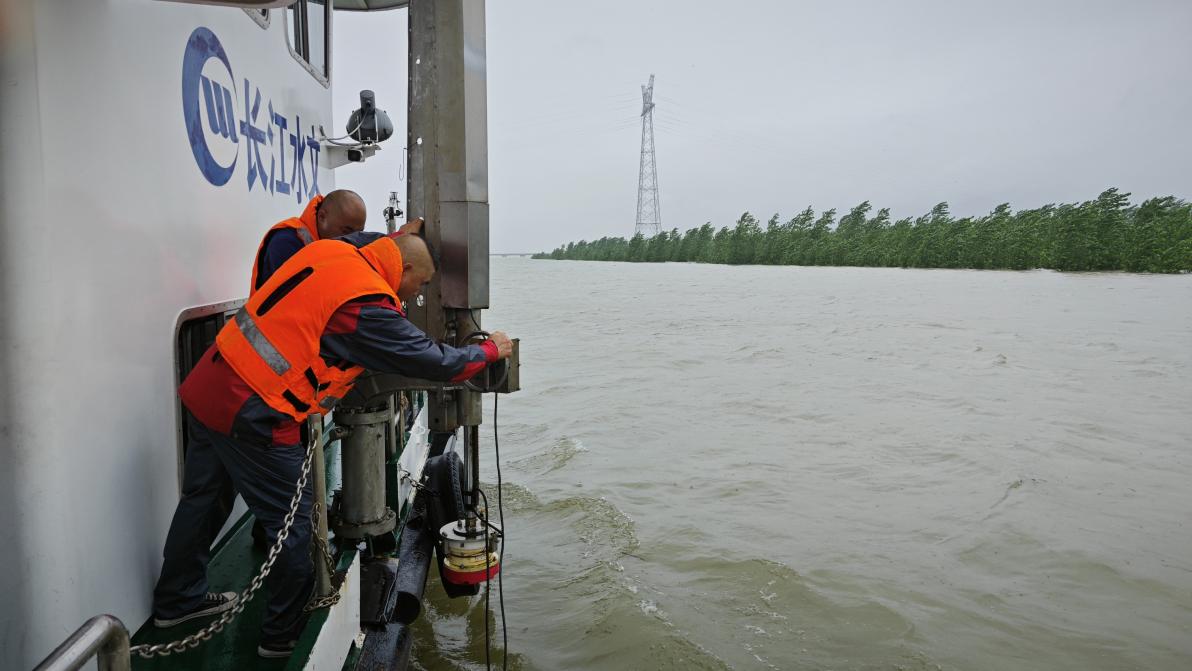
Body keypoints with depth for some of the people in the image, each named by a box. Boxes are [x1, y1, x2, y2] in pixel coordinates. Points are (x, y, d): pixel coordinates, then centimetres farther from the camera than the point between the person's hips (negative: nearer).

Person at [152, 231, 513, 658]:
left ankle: (178, 600, 46)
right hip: (250, 415, -9)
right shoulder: (368, 308, -19)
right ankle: (285, 633, 23)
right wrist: (490, 351, 3)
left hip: (206, 385, 9)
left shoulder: (330, 249, 3)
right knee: (292, 522, 6)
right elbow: (434, 362, -11)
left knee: (204, 498, 25)